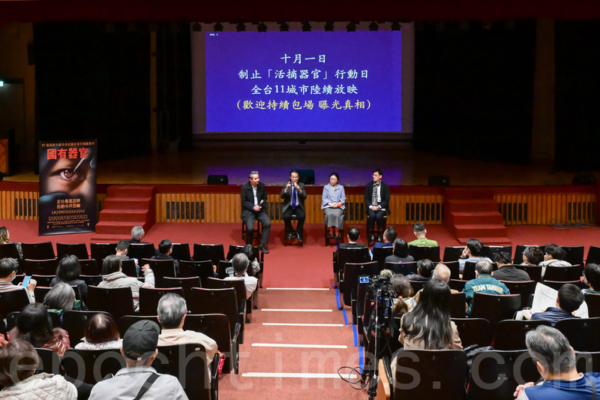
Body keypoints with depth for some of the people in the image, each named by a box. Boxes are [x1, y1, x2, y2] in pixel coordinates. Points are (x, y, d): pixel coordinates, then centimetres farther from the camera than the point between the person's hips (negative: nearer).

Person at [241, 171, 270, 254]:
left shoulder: (262, 186, 0)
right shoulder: (245, 188, -7)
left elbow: (265, 198, 9)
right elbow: (244, 202, -5)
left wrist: (261, 205, -12)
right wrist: (253, 207, -20)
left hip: (260, 209, 3)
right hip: (249, 210, -3)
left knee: (267, 223, -23)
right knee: (250, 227, -25)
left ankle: (262, 245, -8)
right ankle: (249, 245, 5)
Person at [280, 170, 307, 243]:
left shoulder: (301, 185, 4)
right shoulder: (286, 185, 2)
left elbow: (304, 197, -6)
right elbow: (281, 196, -10)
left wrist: (299, 190, -24)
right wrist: (286, 189, -28)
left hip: (298, 207, 1)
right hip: (288, 206, -1)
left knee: (302, 216, -31)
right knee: (286, 216, -32)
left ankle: (298, 233, -9)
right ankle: (290, 231, -4)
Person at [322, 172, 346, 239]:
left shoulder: (341, 187, 14)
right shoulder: (326, 187, 13)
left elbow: (343, 198, 8)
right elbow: (324, 197, 7)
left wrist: (338, 204, -11)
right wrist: (330, 203, -11)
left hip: (338, 206, 0)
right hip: (328, 205, 0)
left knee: (337, 214, -34)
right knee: (329, 214, -34)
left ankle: (337, 232, -25)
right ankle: (331, 232, -24)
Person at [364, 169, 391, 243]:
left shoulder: (385, 186, 2)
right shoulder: (369, 185, 7)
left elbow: (387, 200, -1)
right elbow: (366, 198, 6)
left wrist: (379, 206, -15)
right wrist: (370, 206, -11)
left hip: (381, 207, -1)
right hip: (371, 207, 1)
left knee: (379, 216, -33)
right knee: (372, 216, -32)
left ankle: (379, 234, -14)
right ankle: (371, 233, -15)